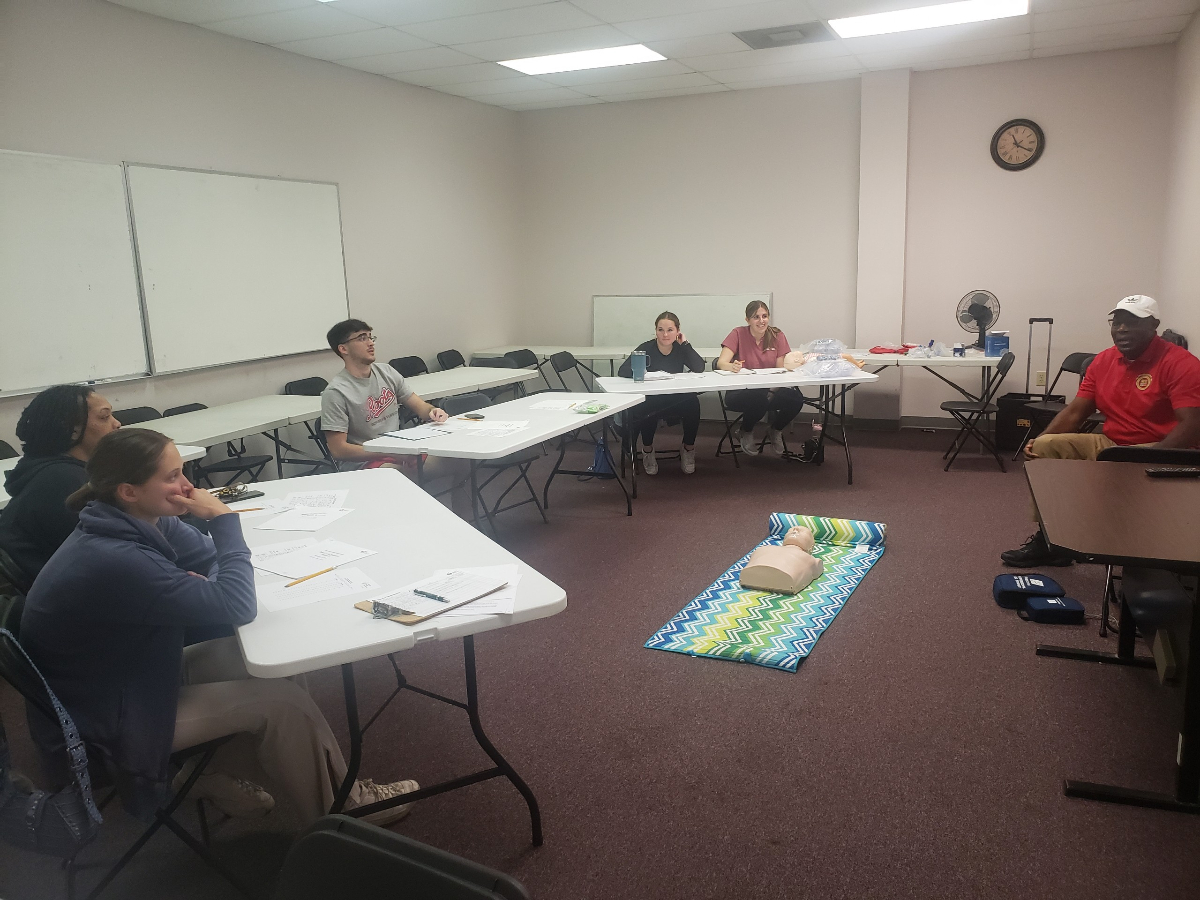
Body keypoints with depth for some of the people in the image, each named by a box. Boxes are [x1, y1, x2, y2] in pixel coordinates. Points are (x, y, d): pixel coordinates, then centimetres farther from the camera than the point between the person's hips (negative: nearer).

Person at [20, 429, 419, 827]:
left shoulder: (142, 522, -8)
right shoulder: (113, 561, -35)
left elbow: (210, 560, 4)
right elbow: (237, 607, -31)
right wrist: (222, 518, -24)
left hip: (131, 676, 9)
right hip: (99, 725, -9)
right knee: (281, 701, -11)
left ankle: (214, 775, 15)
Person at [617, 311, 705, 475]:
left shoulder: (681, 349, 2)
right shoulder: (646, 348, -8)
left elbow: (699, 368, -14)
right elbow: (623, 371, -17)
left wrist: (685, 343, -13)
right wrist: (646, 374, -31)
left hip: (677, 401, 3)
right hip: (649, 401, -2)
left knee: (692, 403, -28)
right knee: (648, 408, -36)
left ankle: (688, 449, -3)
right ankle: (647, 450, -6)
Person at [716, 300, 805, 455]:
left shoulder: (776, 336, 2)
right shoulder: (738, 334, -6)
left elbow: (781, 368, -1)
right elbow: (721, 363, -17)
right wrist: (732, 366, -40)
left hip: (769, 390, 3)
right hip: (741, 393, -3)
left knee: (796, 398, -25)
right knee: (759, 398, -37)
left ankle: (775, 430, 10)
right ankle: (745, 433, -1)